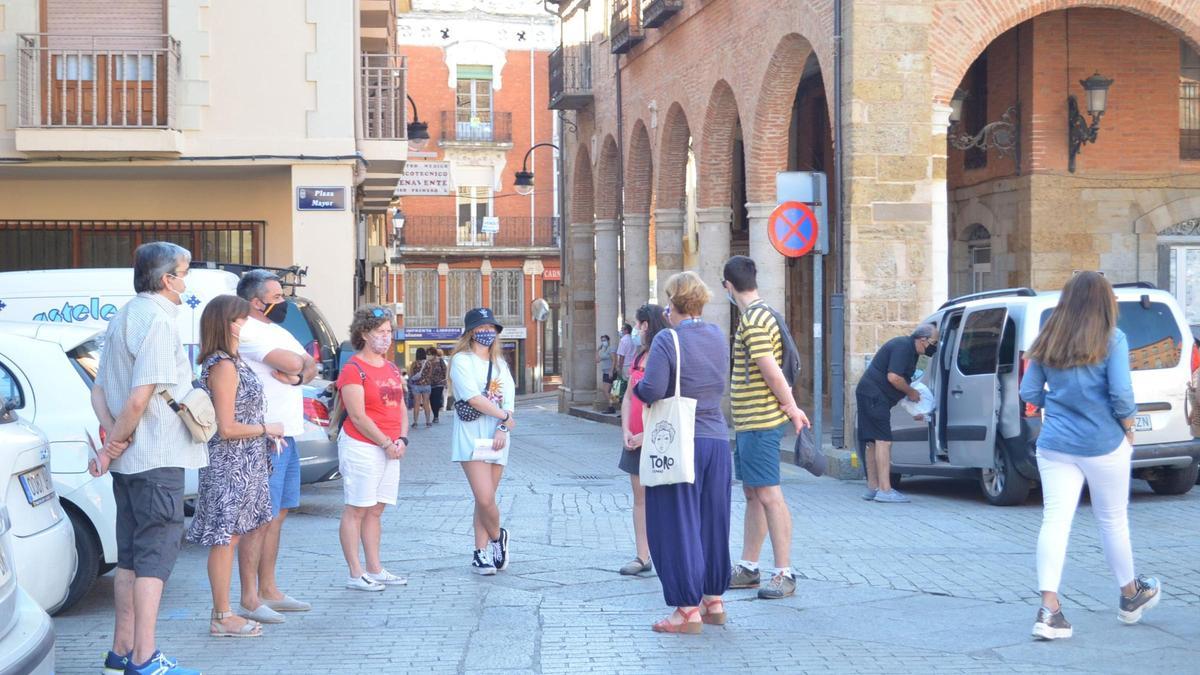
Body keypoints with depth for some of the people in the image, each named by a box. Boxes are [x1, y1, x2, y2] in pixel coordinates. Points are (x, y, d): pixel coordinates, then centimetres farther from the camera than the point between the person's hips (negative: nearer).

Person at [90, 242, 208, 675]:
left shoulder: (122, 319, 15)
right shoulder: (158, 320, -15)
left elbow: (99, 392, 16)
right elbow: (140, 399, -22)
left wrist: (112, 439, 2)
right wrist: (112, 448, -12)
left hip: (128, 460, 9)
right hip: (158, 459, -9)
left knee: (131, 554, 14)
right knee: (157, 554, -6)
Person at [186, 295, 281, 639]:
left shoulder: (231, 362, 13)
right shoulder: (223, 366, -18)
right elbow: (227, 428, -20)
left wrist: (266, 434, 9)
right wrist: (267, 428, -8)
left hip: (240, 465, 10)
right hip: (230, 465, -10)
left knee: (229, 538, 13)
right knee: (224, 539, -3)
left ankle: (223, 614, 19)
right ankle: (222, 619, 4)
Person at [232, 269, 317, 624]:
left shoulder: (278, 331, 20)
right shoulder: (248, 332, -12)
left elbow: (310, 366, 13)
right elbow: (292, 362, -23)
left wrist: (298, 375, -9)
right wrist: (298, 365, 0)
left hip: (287, 436, 10)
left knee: (277, 516, 14)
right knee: (261, 520, -9)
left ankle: (269, 590, 21)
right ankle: (249, 600, -6)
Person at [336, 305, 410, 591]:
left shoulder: (392, 369, 15)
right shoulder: (353, 369, -10)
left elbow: (401, 409, 17)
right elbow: (358, 417, -15)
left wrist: (402, 440, 0)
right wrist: (387, 444, -13)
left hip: (390, 448, 8)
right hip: (362, 447, -8)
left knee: (375, 511, 12)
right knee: (356, 510, -3)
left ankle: (375, 569, 17)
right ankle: (356, 575, -2)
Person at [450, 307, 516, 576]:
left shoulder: (500, 363, 16)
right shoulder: (462, 360, -3)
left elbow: (509, 399, 6)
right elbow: (473, 398, -13)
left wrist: (502, 430, -10)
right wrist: (504, 417, -6)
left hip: (497, 439, 5)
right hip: (471, 438, -5)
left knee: (485, 499, 5)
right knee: (485, 499, -13)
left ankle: (481, 552, 13)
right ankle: (497, 537, 12)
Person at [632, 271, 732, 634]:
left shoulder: (667, 340, -13)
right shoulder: (718, 337, 7)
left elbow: (653, 390, -21)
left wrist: (637, 386, 2)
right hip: (717, 439, 6)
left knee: (677, 524, 0)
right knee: (712, 521, 15)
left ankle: (688, 609, 0)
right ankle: (713, 600, 24)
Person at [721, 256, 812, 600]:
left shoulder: (753, 320, -17)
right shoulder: (761, 315, 15)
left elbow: (771, 371, -21)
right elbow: (772, 371, 16)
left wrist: (792, 409, -11)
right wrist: (791, 408, 13)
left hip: (760, 423, -11)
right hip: (750, 422, 11)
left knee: (768, 495, -8)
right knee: (752, 494, 15)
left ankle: (784, 574, -5)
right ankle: (748, 568, 23)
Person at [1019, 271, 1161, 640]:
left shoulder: (1046, 343, 3)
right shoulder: (1112, 340, -9)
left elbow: (1029, 393, 5)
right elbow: (1121, 394, -15)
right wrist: (1127, 428, 0)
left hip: (1055, 444, 3)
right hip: (1103, 444, -3)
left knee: (1055, 521, -1)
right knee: (1113, 520, 14)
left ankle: (1049, 609, -13)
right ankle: (1130, 596, 34)